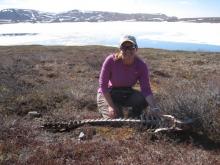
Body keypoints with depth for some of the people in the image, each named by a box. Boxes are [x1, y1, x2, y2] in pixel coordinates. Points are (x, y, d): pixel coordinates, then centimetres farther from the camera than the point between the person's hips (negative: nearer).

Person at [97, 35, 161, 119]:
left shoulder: (141, 65, -17)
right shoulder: (111, 60, -24)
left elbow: (146, 89, -22)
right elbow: (103, 84, -20)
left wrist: (153, 107, -39)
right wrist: (111, 106, -25)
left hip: (126, 94, 3)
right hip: (107, 94, -3)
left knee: (144, 99, -24)